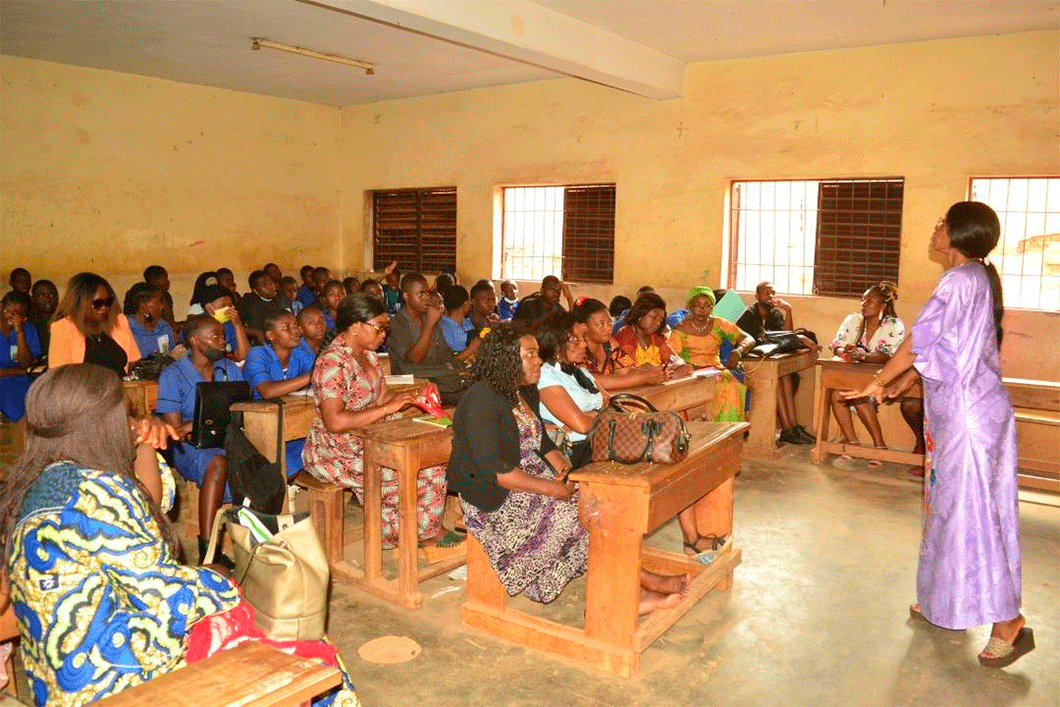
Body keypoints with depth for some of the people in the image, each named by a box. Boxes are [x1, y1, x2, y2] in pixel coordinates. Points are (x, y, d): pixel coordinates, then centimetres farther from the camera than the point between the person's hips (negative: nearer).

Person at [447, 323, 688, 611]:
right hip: (496, 500, -8)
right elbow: (491, 469, -23)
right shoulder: (482, 400, -17)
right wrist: (550, 488, -22)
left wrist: (557, 459, -4)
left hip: (536, 481, 8)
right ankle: (647, 581, -7)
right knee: (580, 516, -21)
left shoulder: (525, 393, 12)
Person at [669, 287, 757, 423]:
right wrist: (692, 367, -26)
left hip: (716, 370, 3)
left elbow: (749, 339, 6)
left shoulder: (718, 324, 10)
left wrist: (738, 351, -17)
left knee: (734, 385, -29)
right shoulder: (680, 330, 2)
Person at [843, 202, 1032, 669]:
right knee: (950, 504, 16)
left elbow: (922, 337, -19)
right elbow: (944, 347, 19)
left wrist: (879, 382, -9)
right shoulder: (974, 279, 14)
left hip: (969, 413, -10)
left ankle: (1009, 622, 4)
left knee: (971, 509, -4)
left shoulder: (962, 278, -17)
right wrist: (902, 384, 18)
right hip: (957, 409, 10)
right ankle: (945, 602, 29)